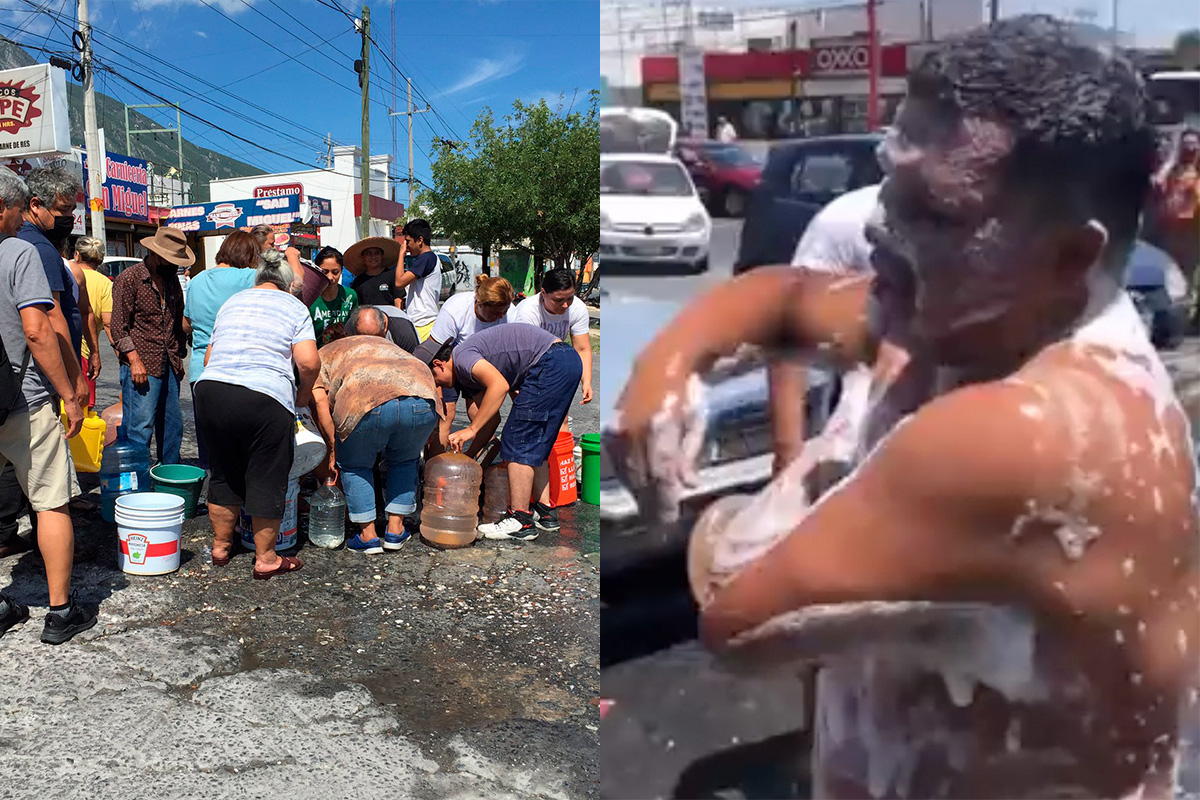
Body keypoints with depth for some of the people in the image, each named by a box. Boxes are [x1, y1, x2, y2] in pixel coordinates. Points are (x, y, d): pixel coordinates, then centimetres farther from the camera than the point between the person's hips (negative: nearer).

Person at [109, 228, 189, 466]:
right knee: (140, 429, -6)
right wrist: (134, 360, -16)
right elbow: (119, 327, -9)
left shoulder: (172, 279, 15)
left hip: (169, 366, 7)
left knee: (173, 427, 10)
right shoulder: (129, 279, -6)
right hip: (142, 366, -7)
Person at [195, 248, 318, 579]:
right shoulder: (293, 307, 7)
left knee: (224, 473, 20)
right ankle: (266, 559, 16)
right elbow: (308, 362, -7)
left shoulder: (231, 302, 22)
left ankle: (220, 546, 34)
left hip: (211, 389, 5)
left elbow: (208, 356, 21)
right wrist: (304, 392, 10)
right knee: (266, 479, 7)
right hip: (264, 397, -5)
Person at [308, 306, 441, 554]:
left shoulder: (324, 354, 31)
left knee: (354, 465, 23)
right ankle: (395, 530, 28)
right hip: (423, 399, 4)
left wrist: (333, 450, 16)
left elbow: (319, 399, 12)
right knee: (403, 461, 30)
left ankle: (368, 535, 21)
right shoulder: (388, 346, 43)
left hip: (369, 403, -3)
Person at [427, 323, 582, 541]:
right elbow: (491, 416, 21)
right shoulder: (466, 377, 22)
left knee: (518, 443, -7)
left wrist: (471, 429, -18)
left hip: (551, 363, -11)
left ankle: (520, 521, -5)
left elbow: (499, 385, -22)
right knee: (534, 445, 17)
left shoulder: (461, 356, -7)